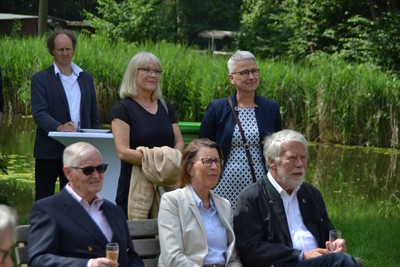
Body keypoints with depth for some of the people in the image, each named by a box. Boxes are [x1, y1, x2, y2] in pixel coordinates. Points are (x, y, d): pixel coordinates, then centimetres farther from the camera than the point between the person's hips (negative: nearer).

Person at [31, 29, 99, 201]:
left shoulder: (86, 78, 12)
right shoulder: (41, 79, -1)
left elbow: (93, 116, 15)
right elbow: (39, 113, -13)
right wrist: (59, 127, -31)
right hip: (49, 152, -3)